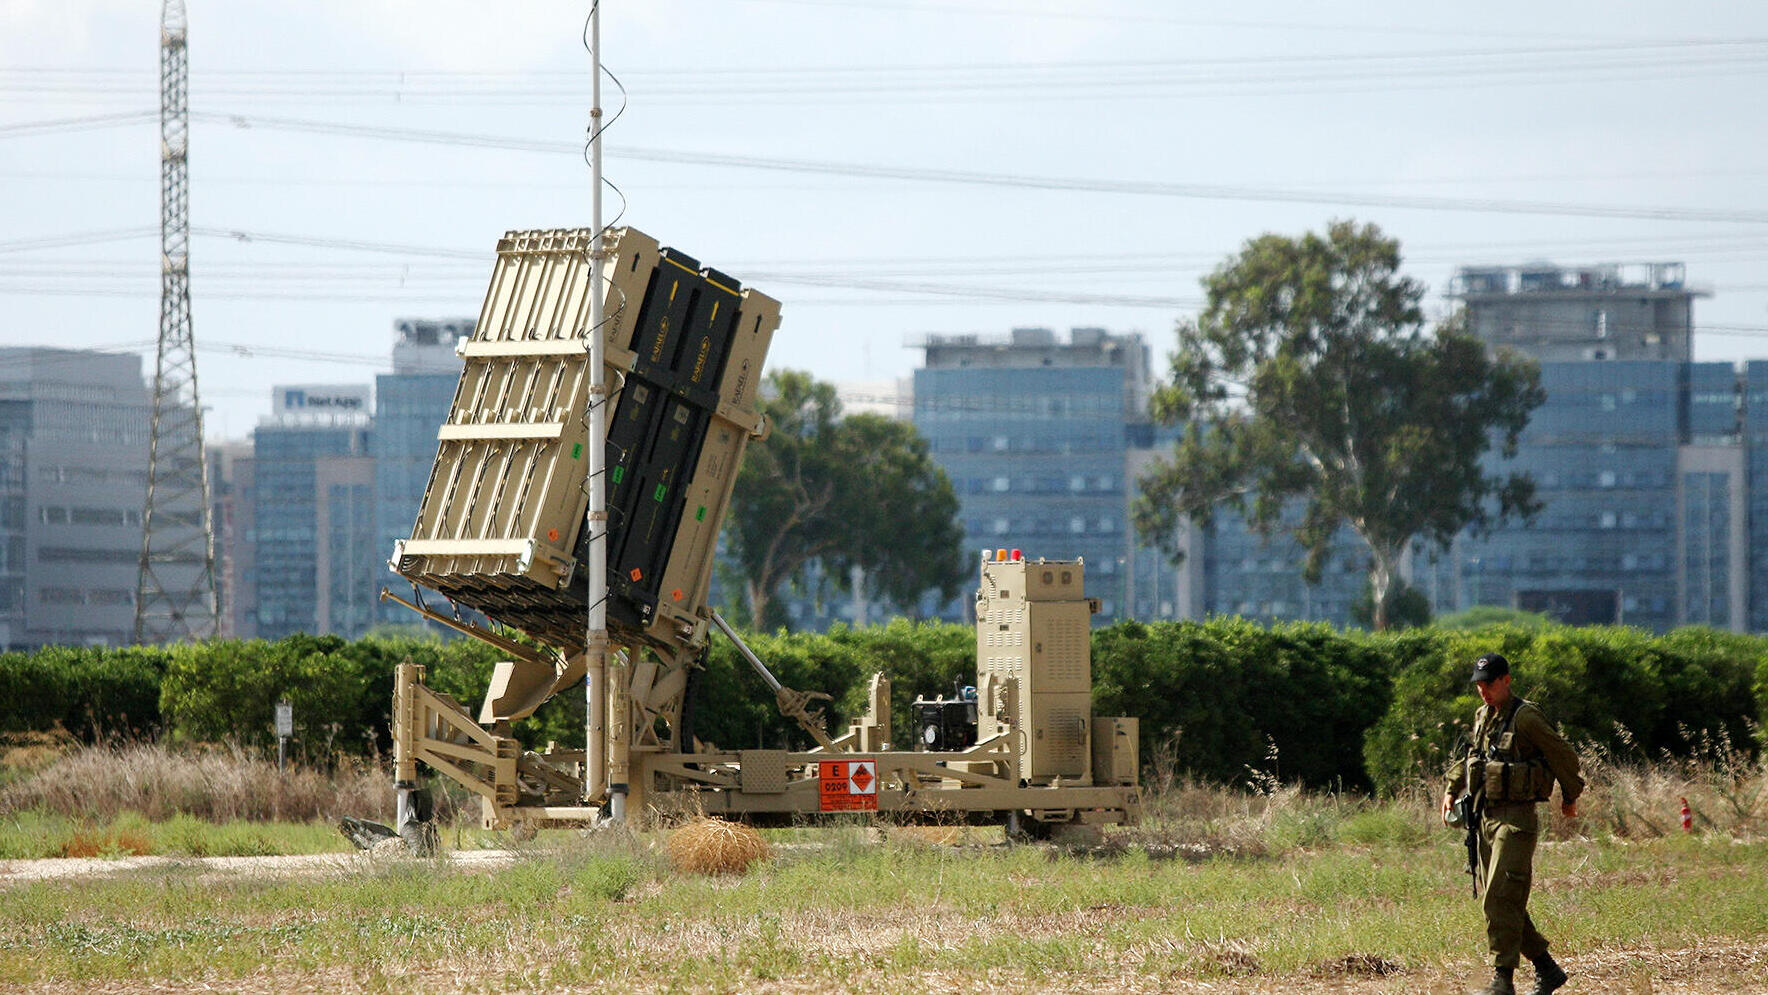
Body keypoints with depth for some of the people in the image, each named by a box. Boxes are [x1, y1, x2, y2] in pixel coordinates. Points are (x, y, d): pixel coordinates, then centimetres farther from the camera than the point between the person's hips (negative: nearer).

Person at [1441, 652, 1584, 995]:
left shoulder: (1525, 717, -11)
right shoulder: (1483, 718, 13)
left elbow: (1564, 756, -5)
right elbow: (1470, 758, 30)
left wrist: (1569, 797, 7)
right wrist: (1451, 790, 19)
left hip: (1516, 819, -9)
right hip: (1486, 817, 9)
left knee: (1501, 899, -15)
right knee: (1496, 899, 10)